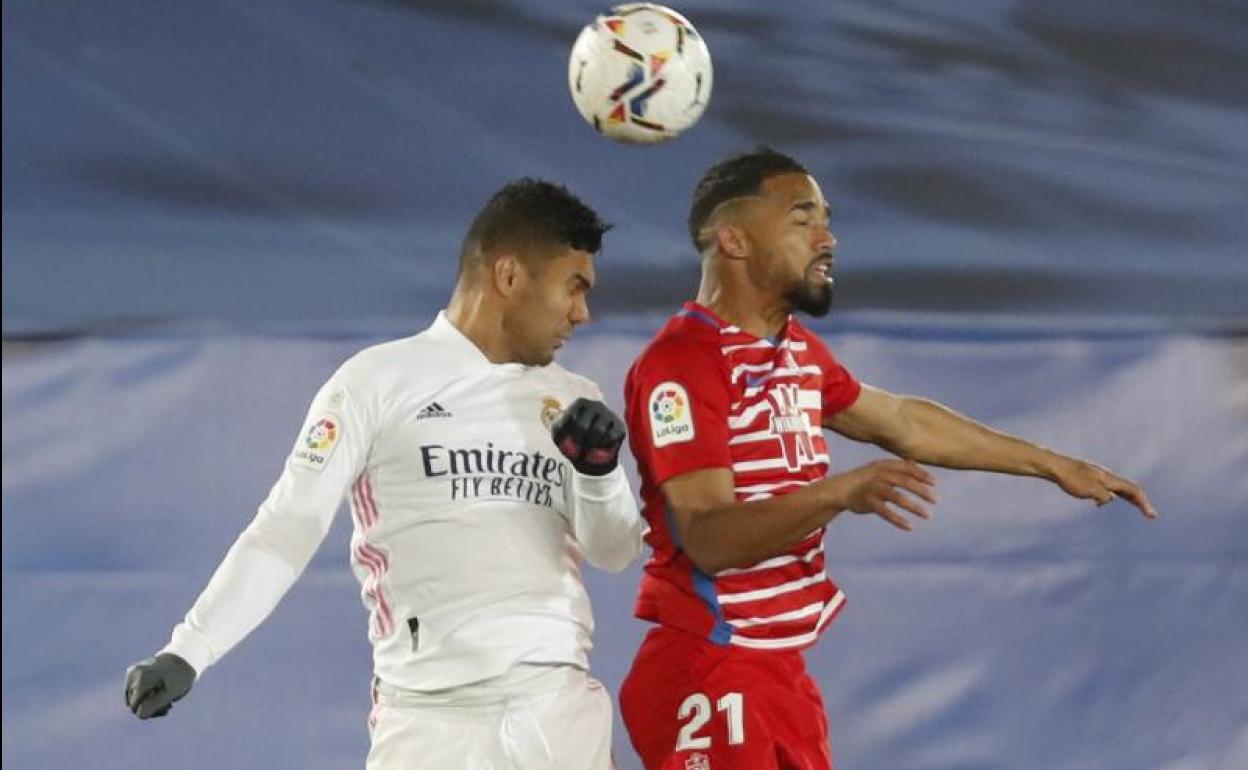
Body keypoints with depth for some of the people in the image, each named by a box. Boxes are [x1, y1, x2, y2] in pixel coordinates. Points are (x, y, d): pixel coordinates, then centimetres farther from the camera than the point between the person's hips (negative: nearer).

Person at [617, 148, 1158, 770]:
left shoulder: (797, 353, 14)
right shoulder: (681, 363, -16)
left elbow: (906, 424, 28)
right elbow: (708, 538, -25)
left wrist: (1056, 467, 32)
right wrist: (838, 494, -39)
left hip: (782, 671, 9)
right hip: (709, 679, -9)